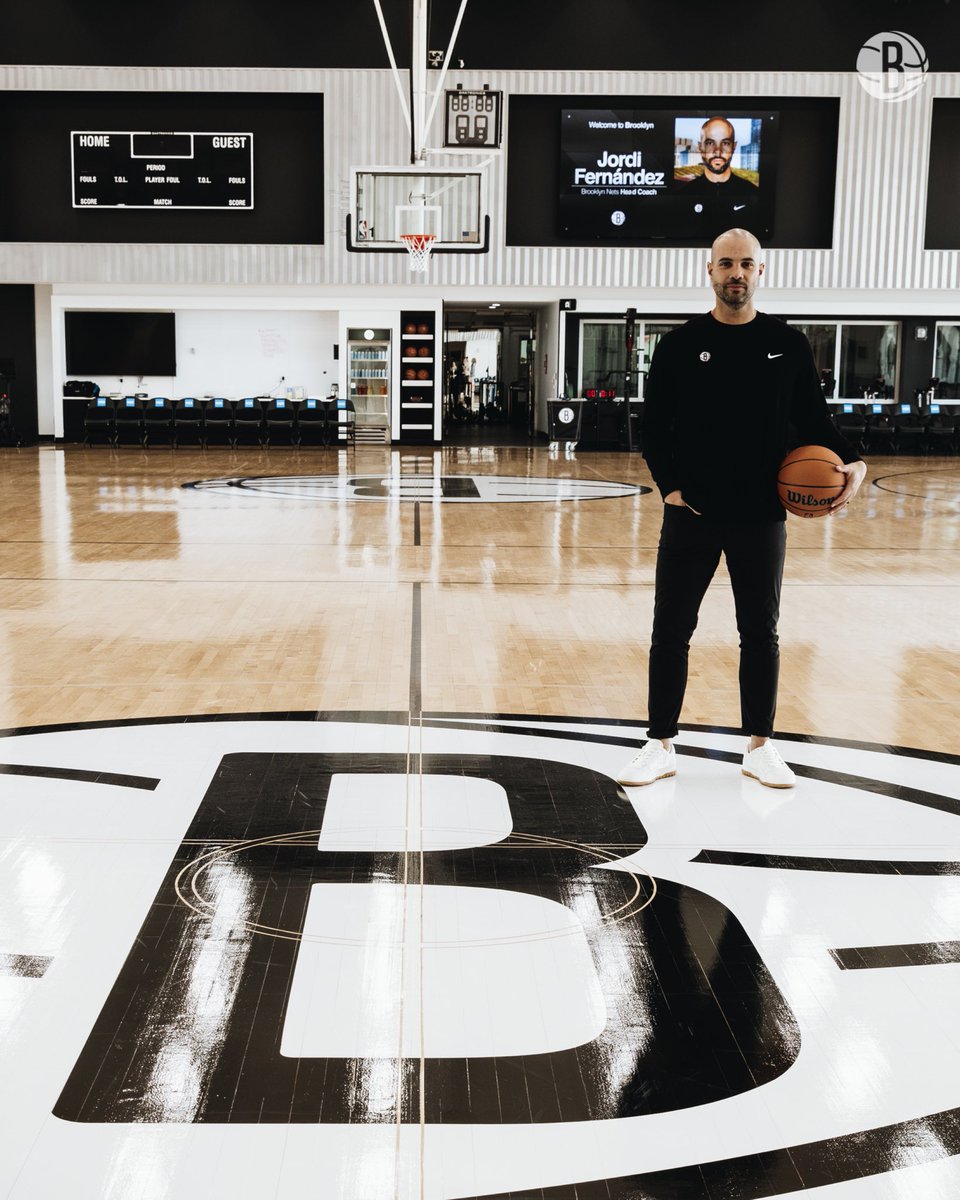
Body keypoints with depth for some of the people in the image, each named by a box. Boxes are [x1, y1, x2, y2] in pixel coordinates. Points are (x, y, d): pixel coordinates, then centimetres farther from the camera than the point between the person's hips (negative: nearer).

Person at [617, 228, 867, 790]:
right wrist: (669, 484, -9)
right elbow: (654, 425, 3)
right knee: (671, 632, 4)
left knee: (761, 633, 9)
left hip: (761, 517, 1)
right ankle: (662, 745, 16)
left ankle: (760, 745, 23)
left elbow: (814, 419, 6)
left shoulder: (788, 344, 3)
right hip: (691, 515, -1)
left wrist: (850, 461, -11)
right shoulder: (680, 345, 1)